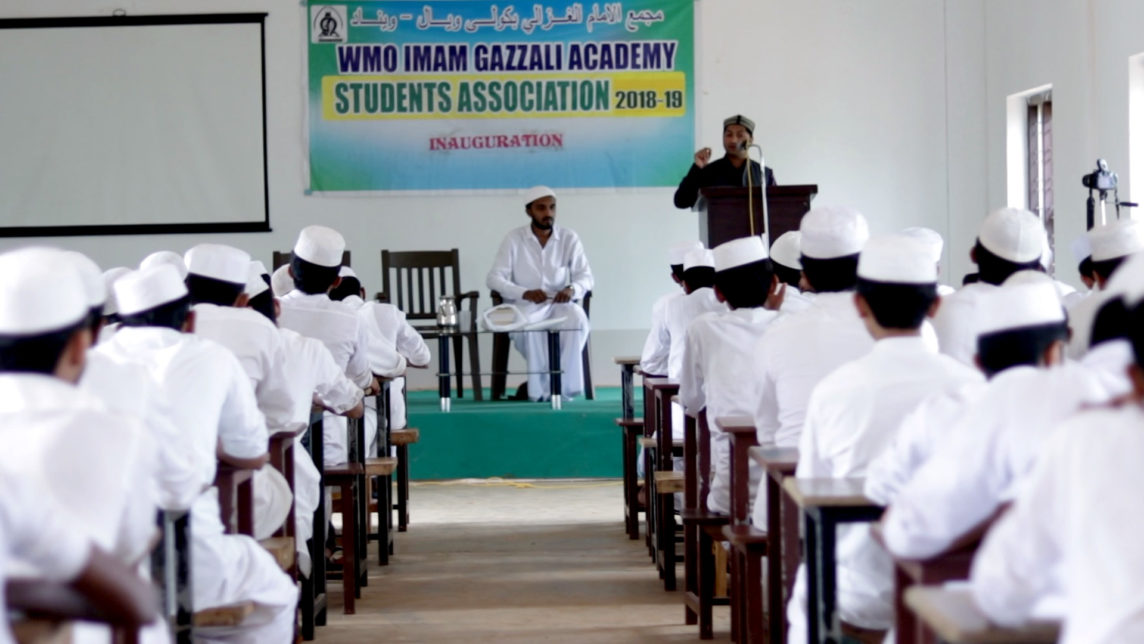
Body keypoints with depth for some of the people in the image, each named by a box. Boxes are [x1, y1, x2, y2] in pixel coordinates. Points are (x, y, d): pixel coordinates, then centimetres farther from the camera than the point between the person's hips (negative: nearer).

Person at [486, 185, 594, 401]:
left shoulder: (569, 239, 4)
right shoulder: (514, 238, -1)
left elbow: (586, 277, 2)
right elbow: (494, 278, -6)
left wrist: (572, 289, -24)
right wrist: (524, 293, -25)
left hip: (559, 304, 2)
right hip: (524, 305, -2)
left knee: (577, 319, -33)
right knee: (526, 324, -37)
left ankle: (563, 387, -28)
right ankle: (542, 389, -27)